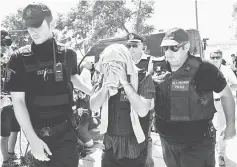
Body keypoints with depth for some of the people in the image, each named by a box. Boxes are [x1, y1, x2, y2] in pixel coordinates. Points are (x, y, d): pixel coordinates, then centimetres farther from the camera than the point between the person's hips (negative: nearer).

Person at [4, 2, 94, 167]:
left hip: (65, 132, 0)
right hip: (37, 134, 0)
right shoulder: (20, 58, -6)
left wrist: (93, 92, 10)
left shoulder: (68, 54, -2)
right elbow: (18, 101, -8)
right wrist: (32, 139, -16)